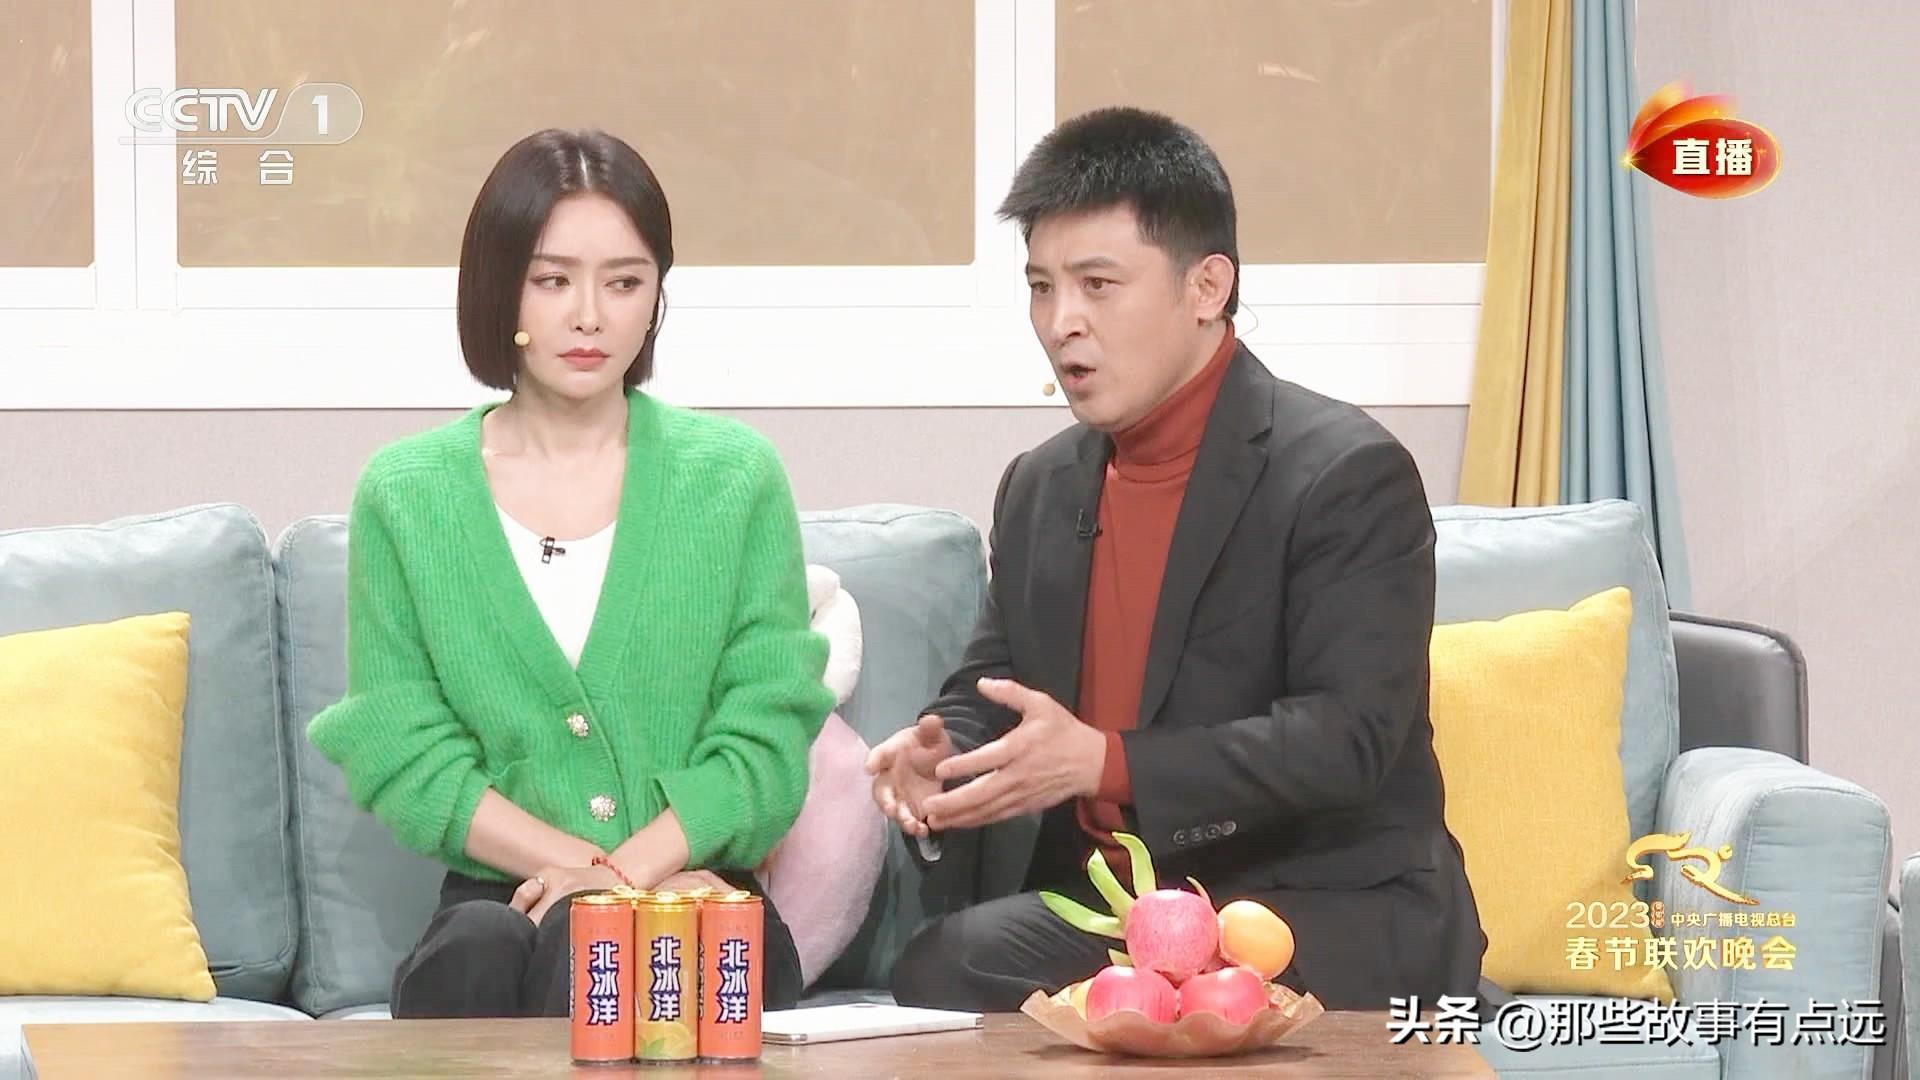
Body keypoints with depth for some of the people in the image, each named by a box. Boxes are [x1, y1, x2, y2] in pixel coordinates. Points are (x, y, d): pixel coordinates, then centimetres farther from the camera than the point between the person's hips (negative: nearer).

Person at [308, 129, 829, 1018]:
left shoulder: (735, 479, 7)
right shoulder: (404, 496, 7)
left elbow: (765, 751, 1)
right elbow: (406, 762, 1)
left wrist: (630, 868, -16)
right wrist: (596, 872, -12)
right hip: (493, 901, 1)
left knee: (586, 949, -35)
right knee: (481, 950, -34)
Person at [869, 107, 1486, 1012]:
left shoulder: (1349, 477, -9)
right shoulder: (1039, 489, 14)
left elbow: (1348, 736, -18)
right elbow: (988, 689, 19)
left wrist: (1104, 764, -27)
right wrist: (943, 755, -7)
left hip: (1334, 918, -6)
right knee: (948, 963, -26)